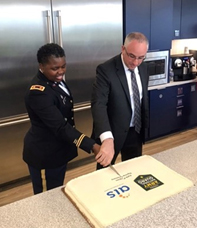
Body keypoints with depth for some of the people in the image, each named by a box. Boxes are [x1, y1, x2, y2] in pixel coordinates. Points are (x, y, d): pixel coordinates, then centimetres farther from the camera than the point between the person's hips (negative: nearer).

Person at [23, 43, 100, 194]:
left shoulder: (54, 79, 0)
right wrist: (92, 146, -40)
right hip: (45, 154, -8)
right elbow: (60, 127, -34)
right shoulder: (38, 92, -29)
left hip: (58, 149, 9)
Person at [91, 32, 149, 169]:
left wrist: (146, 124, 14)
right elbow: (98, 104, -33)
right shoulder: (106, 70, -22)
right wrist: (107, 138, -47)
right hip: (112, 132, -5)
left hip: (136, 131, 6)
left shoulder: (143, 67, -1)